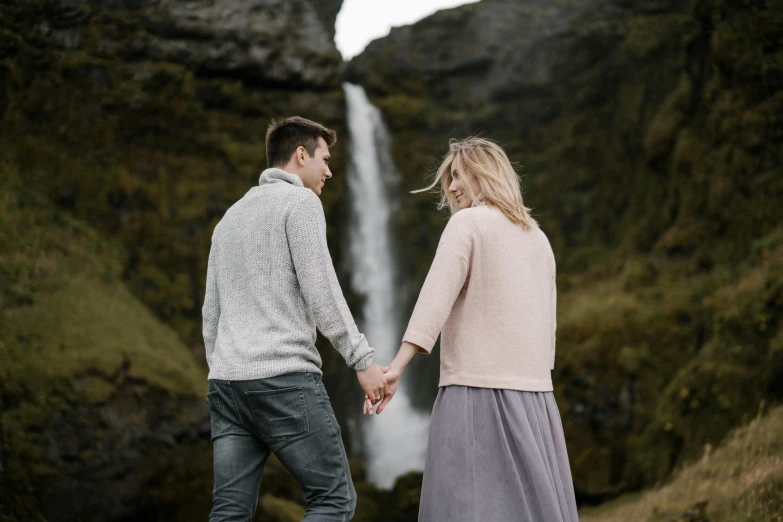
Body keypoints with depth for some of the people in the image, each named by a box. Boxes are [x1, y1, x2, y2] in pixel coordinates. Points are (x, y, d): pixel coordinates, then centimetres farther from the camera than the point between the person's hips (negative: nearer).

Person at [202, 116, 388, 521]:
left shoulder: (230, 217, 24)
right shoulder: (300, 201, -1)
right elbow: (320, 291, -11)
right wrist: (363, 359, -9)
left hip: (227, 380, 8)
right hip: (285, 377, -8)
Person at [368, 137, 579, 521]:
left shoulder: (467, 222, -2)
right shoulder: (537, 238, 20)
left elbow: (436, 296, -15)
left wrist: (396, 368, -22)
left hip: (478, 389, -7)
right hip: (533, 394, 7)